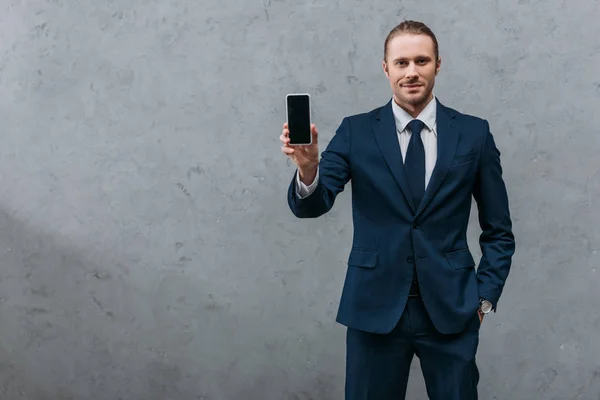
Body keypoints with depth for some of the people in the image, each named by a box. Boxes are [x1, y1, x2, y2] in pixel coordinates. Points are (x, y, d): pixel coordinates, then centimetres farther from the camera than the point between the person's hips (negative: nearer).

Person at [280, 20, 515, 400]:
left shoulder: (474, 132, 1)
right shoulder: (356, 131, 0)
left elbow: (498, 230, 7)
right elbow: (311, 206, -11)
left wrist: (485, 296, 0)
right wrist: (308, 168, -31)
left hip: (451, 308, 1)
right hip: (374, 307, 0)